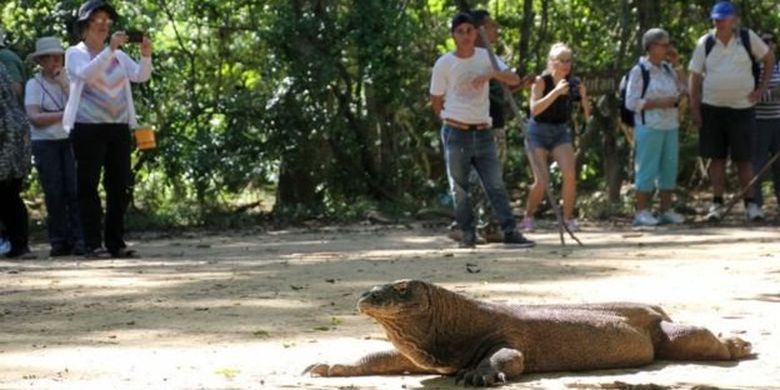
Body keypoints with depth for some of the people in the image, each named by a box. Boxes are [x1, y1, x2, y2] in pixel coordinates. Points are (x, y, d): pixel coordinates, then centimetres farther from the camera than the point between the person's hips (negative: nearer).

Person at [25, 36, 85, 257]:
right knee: (53, 193, -3)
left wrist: (63, 83, -7)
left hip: (70, 141, 1)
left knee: (74, 190, -8)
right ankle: (59, 241, 2)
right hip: (45, 143, -1)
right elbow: (34, 118, -7)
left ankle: (78, 239, -8)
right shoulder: (34, 84, 3)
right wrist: (63, 114, -11)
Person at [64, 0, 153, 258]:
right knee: (88, 186, -5)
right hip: (88, 128, -5)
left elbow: (140, 76, 1)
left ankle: (116, 243, 8)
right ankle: (93, 244, -6)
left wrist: (146, 55, -19)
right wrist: (110, 50, -28)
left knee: (119, 187, 4)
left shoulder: (119, 56, 16)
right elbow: (86, 73, -18)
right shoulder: (75, 53, 3)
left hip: (119, 127, 5)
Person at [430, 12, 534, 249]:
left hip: (483, 131, 2)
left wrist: (492, 73, -24)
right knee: (459, 187, 1)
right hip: (456, 132, -2)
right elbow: (436, 101, 8)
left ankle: (510, 231, -5)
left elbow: (514, 80, -8)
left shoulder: (486, 57, 4)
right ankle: (468, 234, 8)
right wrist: (451, 119, 9)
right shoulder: (444, 64, -2)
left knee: (496, 184, -2)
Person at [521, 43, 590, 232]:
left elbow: (587, 115, -6)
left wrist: (584, 97, -24)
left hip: (561, 132, 3)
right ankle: (528, 217, 10)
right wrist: (556, 92, -38)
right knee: (541, 181, -14)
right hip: (539, 132, -3)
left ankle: (568, 217, -3)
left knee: (569, 174, -19)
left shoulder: (573, 83, -8)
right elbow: (534, 109, -31)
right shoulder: (541, 81, -16)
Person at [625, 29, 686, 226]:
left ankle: (666, 210, 14)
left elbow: (680, 94, 22)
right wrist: (658, 103, -17)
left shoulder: (668, 70, 14)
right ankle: (642, 212, -1)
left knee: (669, 167, 7)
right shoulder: (639, 71, -6)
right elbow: (631, 102, -10)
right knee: (647, 168, -5)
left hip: (670, 126, 7)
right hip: (649, 127, -7)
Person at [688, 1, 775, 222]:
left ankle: (750, 204, 7)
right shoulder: (705, 43, 0)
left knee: (743, 158, 1)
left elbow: (769, 58, 11)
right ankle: (717, 204, 7)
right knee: (716, 157, 3)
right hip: (712, 108, 1)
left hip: (742, 107, -1)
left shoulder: (748, 38, -2)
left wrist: (763, 86, 3)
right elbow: (695, 77, 2)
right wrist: (694, 108, -3)